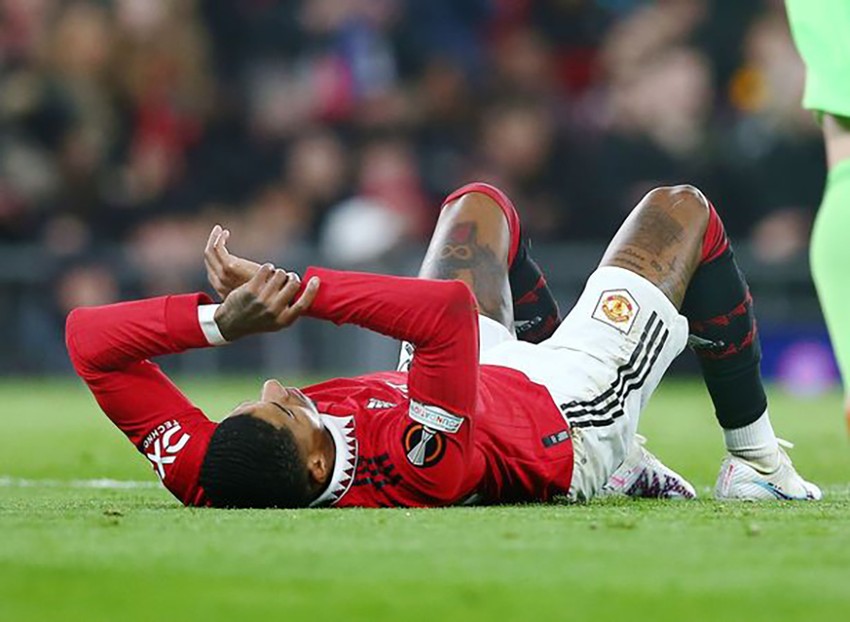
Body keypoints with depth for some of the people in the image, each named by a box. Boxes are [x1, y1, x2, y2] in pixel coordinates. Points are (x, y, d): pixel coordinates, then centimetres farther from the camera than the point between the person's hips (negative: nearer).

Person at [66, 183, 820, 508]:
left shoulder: (204, 475, -38)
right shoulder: (412, 474, -51)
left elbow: (91, 338, -37)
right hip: (572, 425, -5)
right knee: (680, 211, 12)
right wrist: (294, 288, -56)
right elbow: (447, 309, -59)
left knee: (482, 204, 28)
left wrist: (221, 321, -50)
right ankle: (753, 460, 34)